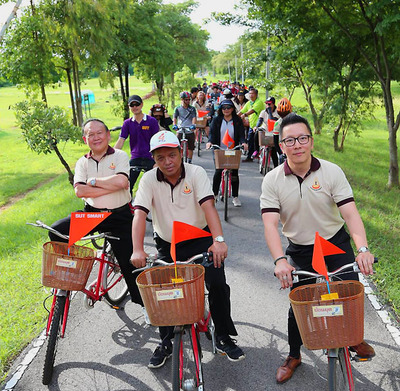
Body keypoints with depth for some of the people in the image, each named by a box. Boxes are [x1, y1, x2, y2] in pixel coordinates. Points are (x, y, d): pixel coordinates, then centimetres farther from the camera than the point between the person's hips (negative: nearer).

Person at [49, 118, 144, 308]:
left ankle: (144, 304, 20)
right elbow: (79, 191, -11)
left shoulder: (120, 156, -4)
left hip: (119, 216, -3)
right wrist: (110, 187, -16)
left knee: (129, 263, 0)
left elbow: (121, 181, -23)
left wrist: (93, 181, -12)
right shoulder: (83, 162, 5)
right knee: (56, 232, -17)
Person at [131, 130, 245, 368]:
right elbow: (140, 214, -21)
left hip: (200, 239, -1)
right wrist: (137, 250, -36)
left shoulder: (196, 173, -13)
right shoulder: (149, 180, -9)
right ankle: (166, 343, 19)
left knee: (218, 284, -13)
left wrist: (218, 240, -41)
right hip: (167, 245, 2)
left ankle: (224, 337, 9)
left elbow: (208, 206, -26)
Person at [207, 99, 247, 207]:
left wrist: (243, 142, -22)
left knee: (234, 173, 0)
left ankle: (235, 197, 10)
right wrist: (210, 141, -23)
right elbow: (212, 132, -3)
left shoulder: (237, 121, 5)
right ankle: (214, 194, 14)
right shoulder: (216, 120, 6)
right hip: (220, 151, 0)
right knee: (218, 172, -2)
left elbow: (241, 134, -2)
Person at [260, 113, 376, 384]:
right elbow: (270, 224, -19)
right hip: (300, 252, 0)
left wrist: (363, 249, -34)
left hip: (337, 243, 0)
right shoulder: (273, 181, -11)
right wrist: (280, 260, -34)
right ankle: (294, 356, 27)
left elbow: (350, 213, -18)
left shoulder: (332, 172, -12)